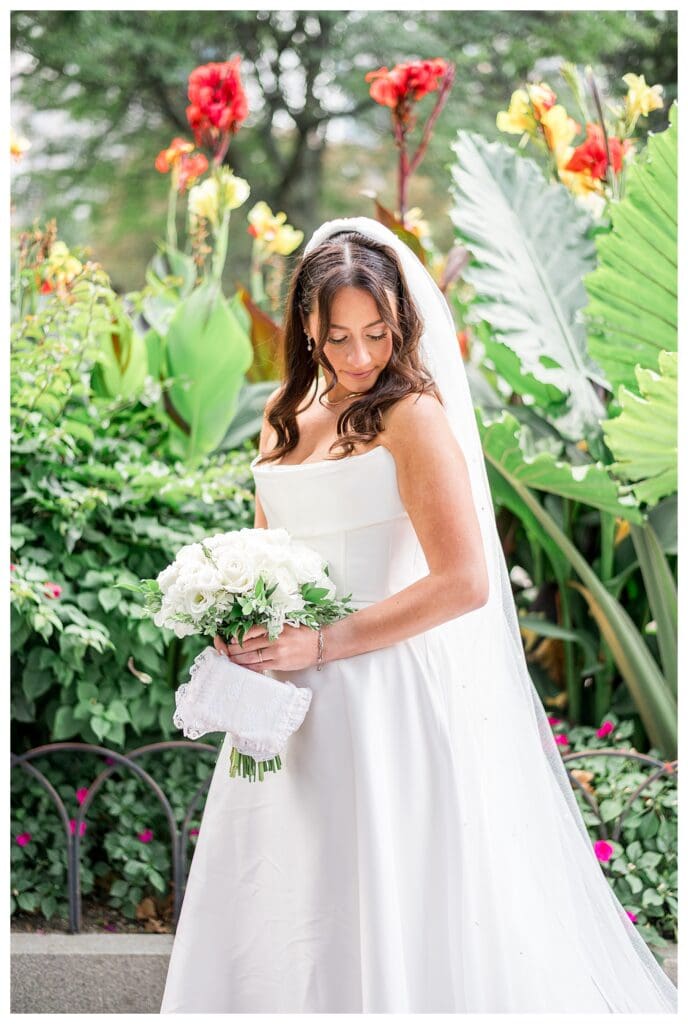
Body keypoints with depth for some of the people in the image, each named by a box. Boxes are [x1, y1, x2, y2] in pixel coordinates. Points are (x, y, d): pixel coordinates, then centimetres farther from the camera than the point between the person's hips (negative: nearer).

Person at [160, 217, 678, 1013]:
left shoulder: (413, 415, -10)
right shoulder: (285, 415, 11)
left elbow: (463, 582, -18)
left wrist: (323, 645, -19)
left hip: (389, 691, -7)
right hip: (292, 703, 7)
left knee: (392, 908, 1)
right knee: (278, 911, 14)